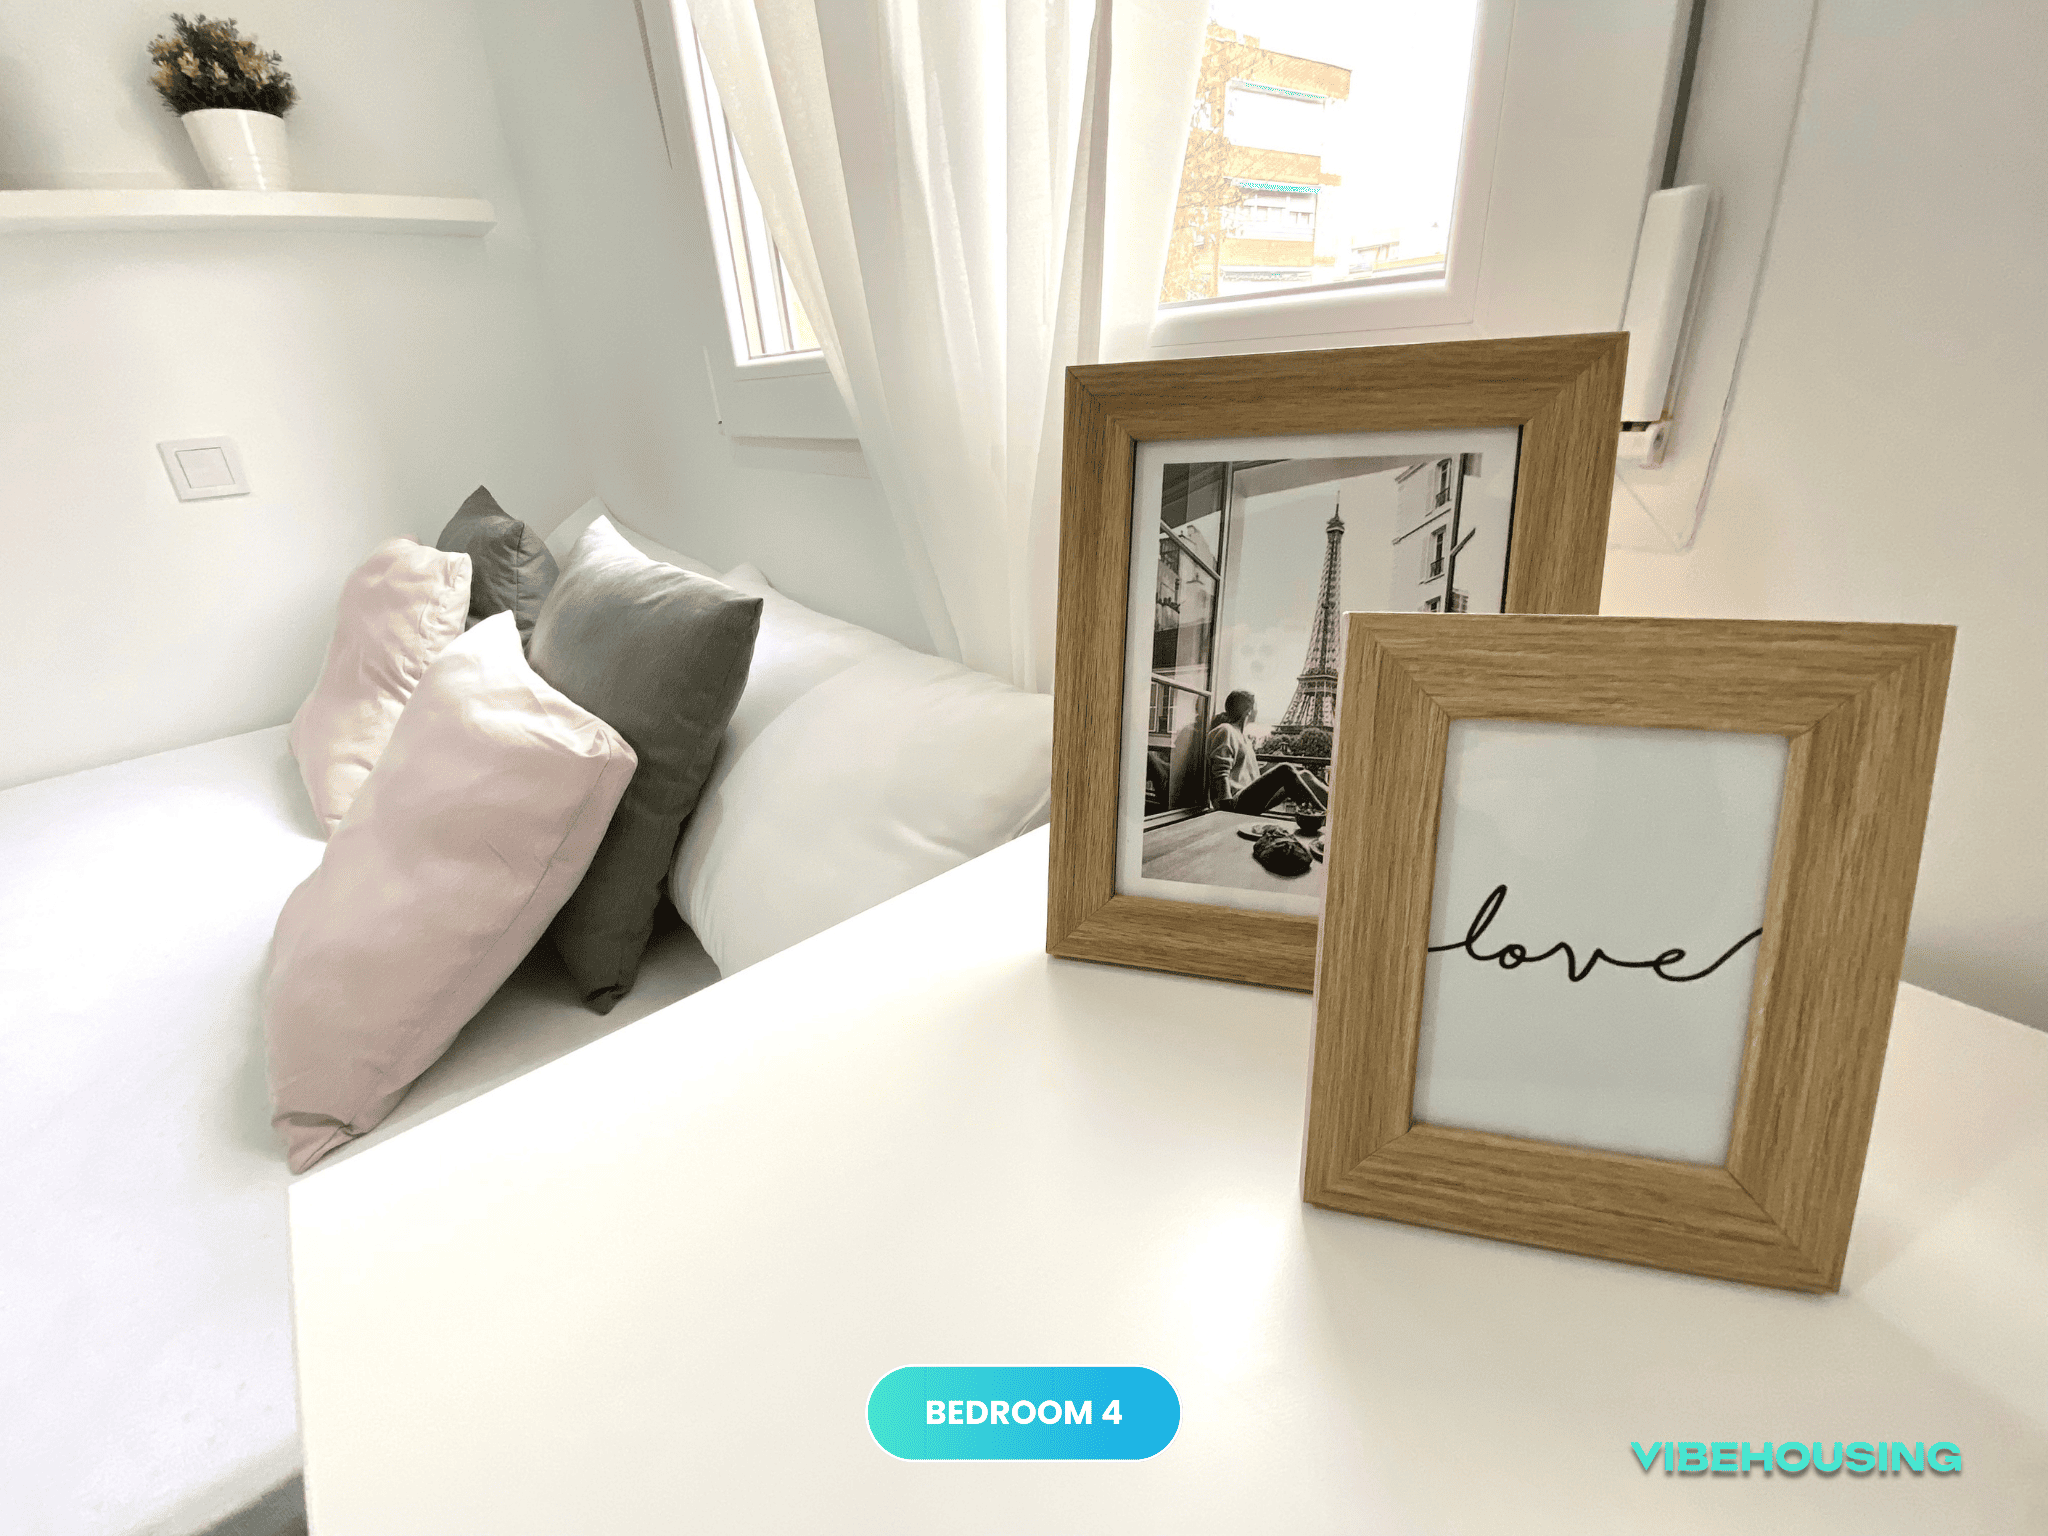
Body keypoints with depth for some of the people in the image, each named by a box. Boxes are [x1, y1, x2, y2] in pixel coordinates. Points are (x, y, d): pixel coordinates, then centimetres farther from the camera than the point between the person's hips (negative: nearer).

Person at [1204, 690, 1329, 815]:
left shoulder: (1242, 736, 26)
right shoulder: (1225, 731, -6)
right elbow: (1220, 774, -16)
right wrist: (1228, 808, -22)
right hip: (1236, 804, -10)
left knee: (1304, 775, 3)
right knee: (1285, 770, -24)